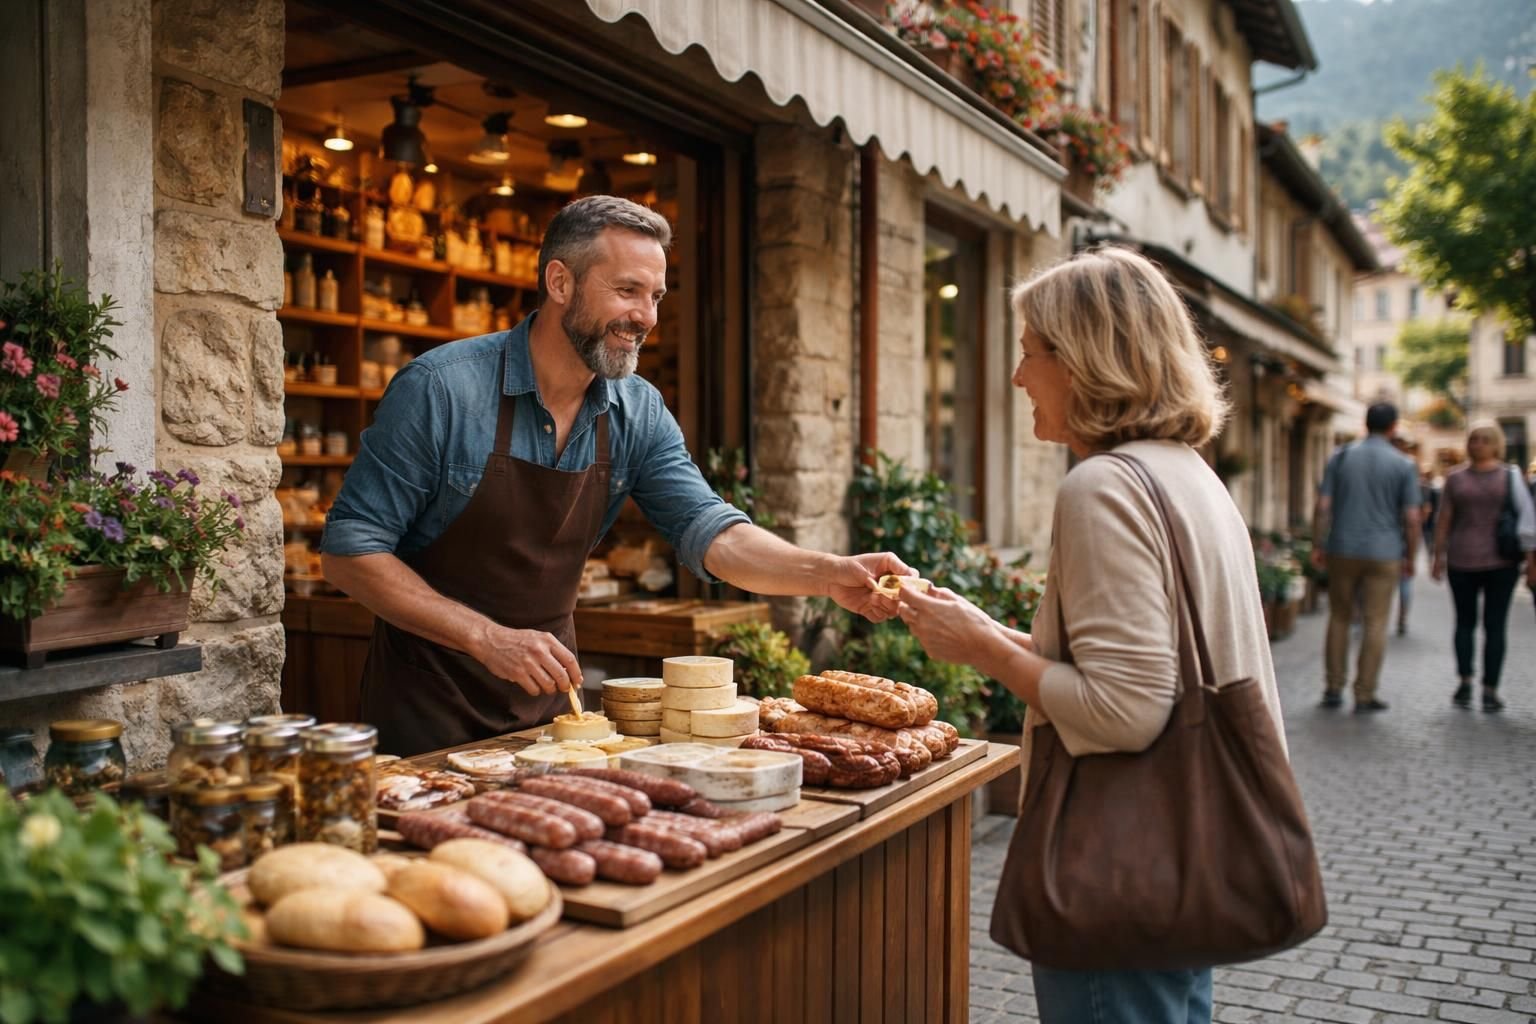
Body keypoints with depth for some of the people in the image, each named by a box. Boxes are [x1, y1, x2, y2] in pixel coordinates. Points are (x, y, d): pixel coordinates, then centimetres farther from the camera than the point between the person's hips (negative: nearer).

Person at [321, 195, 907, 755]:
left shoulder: (639, 413, -4)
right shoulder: (441, 388, -19)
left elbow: (708, 532, -11)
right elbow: (348, 549, -17)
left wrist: (829, 575, -29)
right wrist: (488, 638, -26)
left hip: (547, 696, 5)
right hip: (430, 698, -4)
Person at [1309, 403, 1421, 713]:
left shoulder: (1340, 457, 1)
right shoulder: (1403, 466, -3)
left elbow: (1323, 506, -2)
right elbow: (1411, 518, -5)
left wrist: (1318, 546, 6)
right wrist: (1410, 557, 6)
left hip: (1343, 550, 2)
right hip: (1384, 554, -2)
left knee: (1339, 618, 13)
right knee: (1375, 623, 3)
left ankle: (1333, 689, 15)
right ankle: (1364, 695, 4)